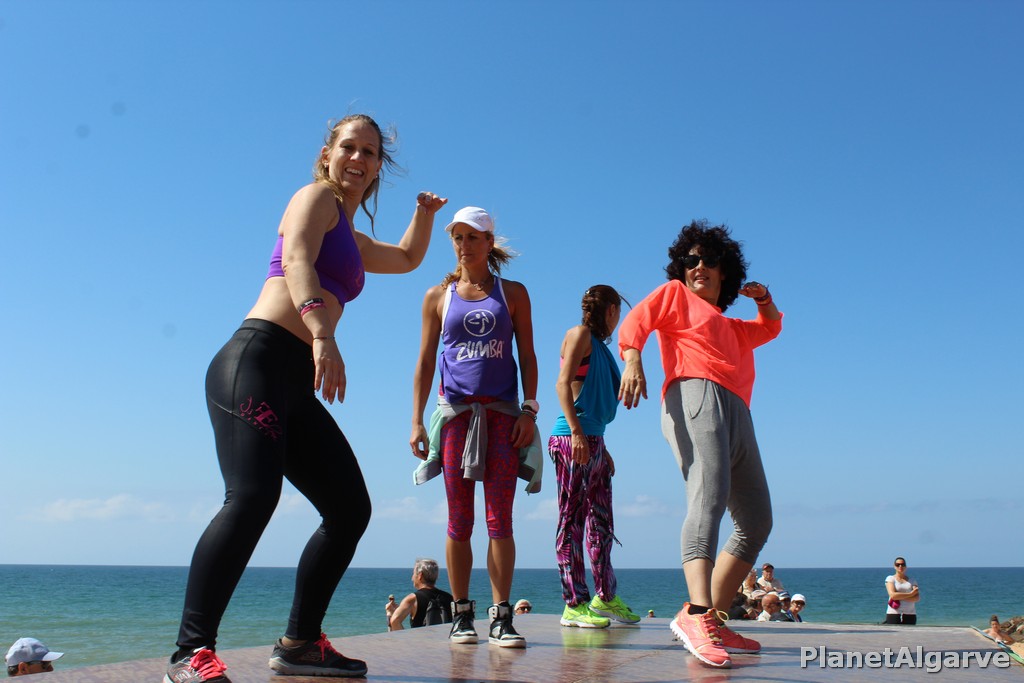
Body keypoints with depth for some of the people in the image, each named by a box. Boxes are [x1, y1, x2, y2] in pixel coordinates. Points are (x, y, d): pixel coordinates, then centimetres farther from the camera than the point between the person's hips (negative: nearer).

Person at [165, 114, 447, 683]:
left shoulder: (350, 238, 30)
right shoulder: (317, 197, 6)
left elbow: (407, 259, 48)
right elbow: (295, 260, -15)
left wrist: (425, 214, 31)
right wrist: (322, 332, -31)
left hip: (295, 387, 9)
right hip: (257, 361, -9)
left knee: (351, 508, 5)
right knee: (253, 496, -27)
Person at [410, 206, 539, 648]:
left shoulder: (512, 293, 9)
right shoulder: (439, 296, 10)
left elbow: (527, 356, 7)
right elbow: (425, 362, 9)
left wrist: (529, 410, -4)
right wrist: (416, 421, 3)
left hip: (502, 412, 0)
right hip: (455, 411, 1)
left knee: (500, 518, -3)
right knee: (459, 520, 3)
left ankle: (501, 617, 1)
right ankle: (461, 614, 12)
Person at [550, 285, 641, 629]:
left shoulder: (600, 345, 22)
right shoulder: (579, 334, -2)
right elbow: (563, 384, -13)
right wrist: (576, 432, -22)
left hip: (593, 442, 9)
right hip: (572, 438, -9)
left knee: (601, 521, 12)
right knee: (572, 520, -7)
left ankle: (605, 597, 22)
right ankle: (574, 605, -4)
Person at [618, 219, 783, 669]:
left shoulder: (731, 327, 38)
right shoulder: (676, 294, 19)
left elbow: (771, 328, 52)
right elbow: (634, 322, 2)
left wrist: (765, 301, 28)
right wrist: (632, 360, -21)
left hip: (736, 416, 9)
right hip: (696, 396, -8)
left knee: (756, 522, 5)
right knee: (710, 496, -29)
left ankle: (712, 620, 4)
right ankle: (696, 615, -43)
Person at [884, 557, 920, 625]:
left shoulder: (912, 581, 13)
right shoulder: (890, 579, 4)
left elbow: (917, 598, -2)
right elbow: (893, 595, -12)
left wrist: (900, 598, -14)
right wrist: (910, 594, -9)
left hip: (910, 615, 3)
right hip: (893, 614, -3)